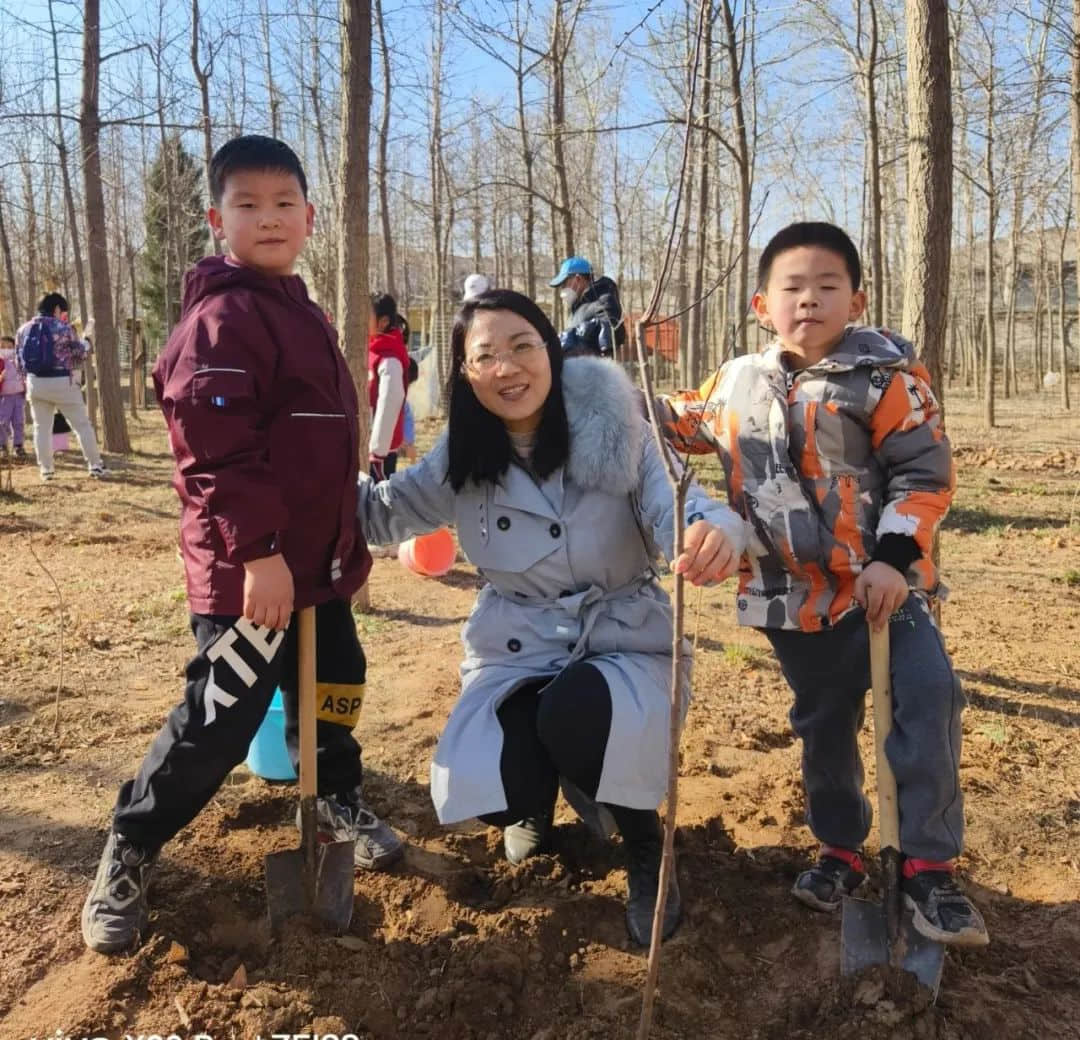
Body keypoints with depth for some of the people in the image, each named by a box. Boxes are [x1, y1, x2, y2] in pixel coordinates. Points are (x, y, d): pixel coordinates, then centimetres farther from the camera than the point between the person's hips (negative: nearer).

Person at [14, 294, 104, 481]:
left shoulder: (23, 330, 6)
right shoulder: (63, 328, -9)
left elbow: (19, 362, 9)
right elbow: (80, 355, 0)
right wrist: (87, 338, 17)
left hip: (36, 383, 4)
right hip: (63, 383, -4)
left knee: (41, 427, 13)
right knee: (82, 424, 6)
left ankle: (46, 469, 12)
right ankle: (95, 465, 7)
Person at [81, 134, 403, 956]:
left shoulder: (302, 313, 15)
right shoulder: (222, 319, -17)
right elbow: (214, 449, -25)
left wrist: (348, 542, 22)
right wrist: (257, 549, -27)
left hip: (316, 560, 9)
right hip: (247, 568, -9)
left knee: (335, 686, 20)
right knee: (219, 721, -2)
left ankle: (337, 802, 44)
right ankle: (128, 855, 19)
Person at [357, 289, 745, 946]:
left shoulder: (617, 433, -14)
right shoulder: (462, 459, -3)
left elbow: (678, 510, -24)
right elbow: (381, 513, 0)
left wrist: (716, 531, -50)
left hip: (621, 640, -2)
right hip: (515, 650, 3)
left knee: (571, 719, -35)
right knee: (497, 790, -21)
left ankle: (645, 845, -1)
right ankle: (539, 798, 23)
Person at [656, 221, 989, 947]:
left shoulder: (884, 373, -8)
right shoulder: (740, 382, 5)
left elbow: (925, 472, -10)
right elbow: (690, 424, 25)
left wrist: (895, 556, -19)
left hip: (881, 580, -3)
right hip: (796, 593, 4)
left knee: (927, 699, -17)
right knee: (823, 724, 15)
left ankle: (930, 867, -1)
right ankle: (842, 851, 34)